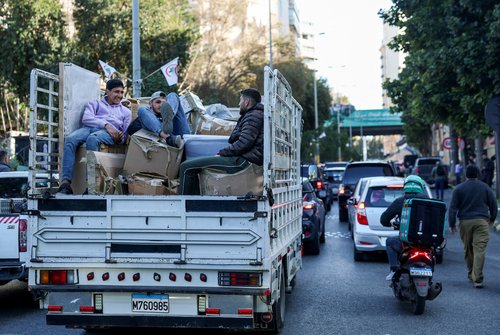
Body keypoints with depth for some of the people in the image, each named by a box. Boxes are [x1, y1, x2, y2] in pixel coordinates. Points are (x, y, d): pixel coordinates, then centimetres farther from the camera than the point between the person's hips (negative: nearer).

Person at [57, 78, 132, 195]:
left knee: (92, 138, -39)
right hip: (89, 128, 1)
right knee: (70, 139, -35)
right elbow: (86, 118, 8)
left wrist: (121, 138, -7)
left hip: (109, 133, -1)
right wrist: (106, 124, -8)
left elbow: (127, 132, 19)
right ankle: (65, 181, -44)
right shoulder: (95, 104, 29)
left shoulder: (126, 111, 33)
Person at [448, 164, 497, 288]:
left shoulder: (458, 189, 4)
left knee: (468, 249, 15)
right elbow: (493, 204, 12)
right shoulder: (485, 188, 7)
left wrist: (452, 224, 4)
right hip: (481, 222, -1)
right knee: (479, 250, -7)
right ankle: (477, 279, -15)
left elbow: (453, 208, 0)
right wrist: (492, 218, 27)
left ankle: (471, 274, 27)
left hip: (465, 222, 1)